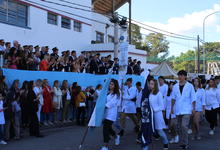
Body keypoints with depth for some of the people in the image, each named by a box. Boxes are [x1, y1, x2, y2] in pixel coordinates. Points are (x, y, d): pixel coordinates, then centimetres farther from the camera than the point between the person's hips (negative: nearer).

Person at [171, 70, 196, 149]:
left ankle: (185, 143, -4)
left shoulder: (190, 86, -2)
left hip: (186, 110, -4)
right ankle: (183, 142, 25)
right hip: (178, 109, 4)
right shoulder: (175, 86, 6)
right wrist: (172, 107, 7)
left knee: (184, 126, -15)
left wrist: (193, 108, -3)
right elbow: (173, 98, 11)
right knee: (180, 127, 10)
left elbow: (193, 98, 0)